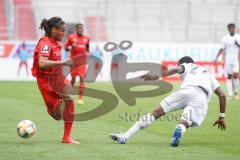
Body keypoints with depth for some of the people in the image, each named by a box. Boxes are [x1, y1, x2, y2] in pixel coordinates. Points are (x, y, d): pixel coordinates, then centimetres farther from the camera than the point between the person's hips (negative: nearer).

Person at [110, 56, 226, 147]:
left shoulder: (186, 66, 32)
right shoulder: (208, 74, 42)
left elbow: (176, 69, 6)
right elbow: (222, 95, 33)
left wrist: (157, 76, -8)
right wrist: (221, 117, 38)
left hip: (185, 90, -1)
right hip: (202, 98, 2)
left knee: (157, 113, 4)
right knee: (184, 123, -11)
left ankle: (125, 136, -3)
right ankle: (180, 129, -52)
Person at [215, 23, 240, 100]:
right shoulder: (225, 38, -1)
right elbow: (222, 49, 1)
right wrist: (217, 57, -8)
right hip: (228, 60, 0)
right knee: (229, 76, -1)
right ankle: (229, 94, 0)